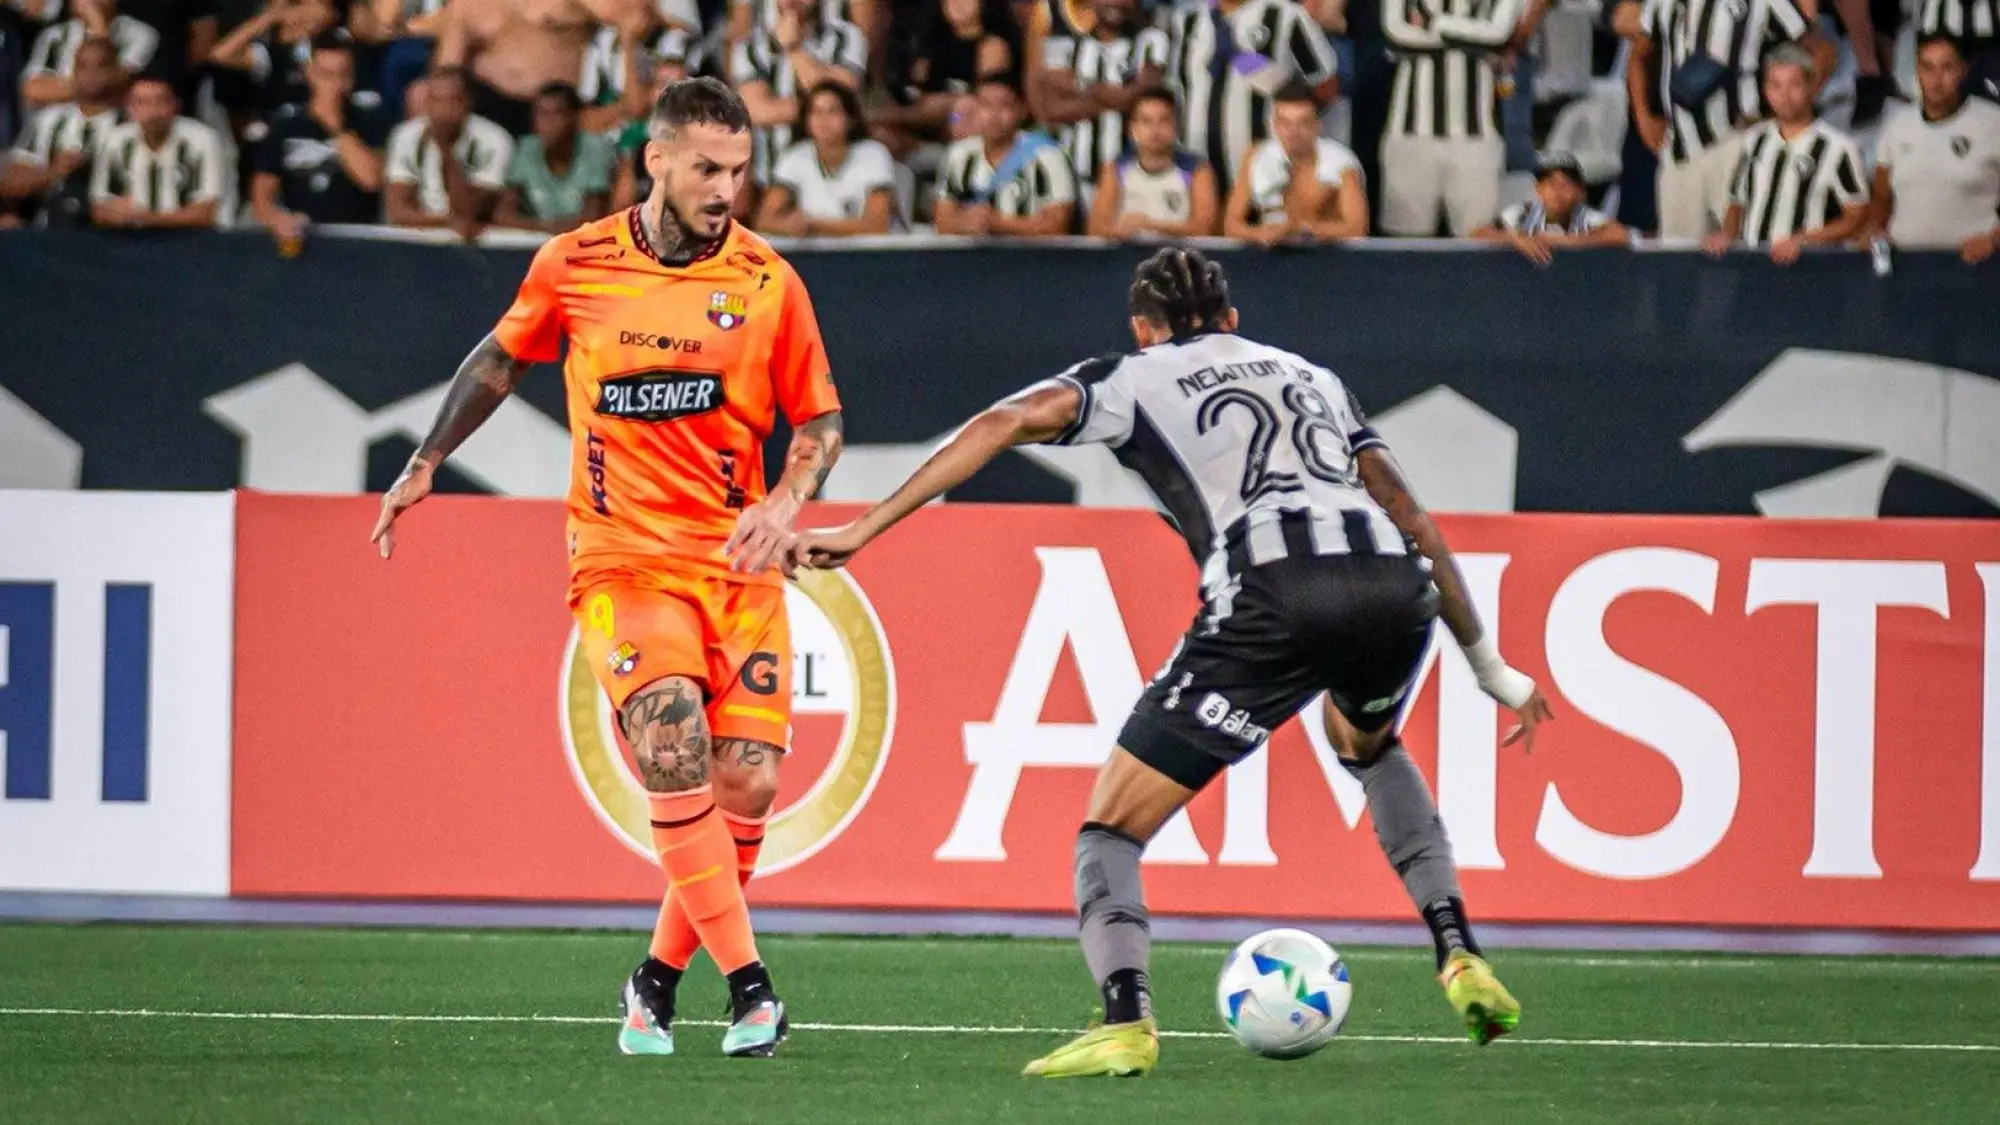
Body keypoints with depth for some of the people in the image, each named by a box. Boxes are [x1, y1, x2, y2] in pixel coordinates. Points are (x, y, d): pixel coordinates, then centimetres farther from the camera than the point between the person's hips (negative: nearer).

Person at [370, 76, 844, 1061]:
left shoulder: (768, 282, 1)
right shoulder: (574, 265, 1)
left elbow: (821, 420, 8)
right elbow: (503, 360, 20)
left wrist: (785, 504, -10)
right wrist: (427, 461, 21)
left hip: (738, 561, 2)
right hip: (623, 556, -2)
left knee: (748, 780, -7)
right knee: (672, 744, -25)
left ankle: (659, 979, 15)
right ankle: (746, 980, -23)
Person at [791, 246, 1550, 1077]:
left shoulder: (1133, 377, 22)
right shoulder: (1312, 376, 34)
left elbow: (1006, 423, 6)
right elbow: (1413, 520, 30)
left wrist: (863, 528, 6)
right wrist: (1487, 664, 37)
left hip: (1272, 599, -5)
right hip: (1394, 590, 5)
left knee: (1111, 827, 5)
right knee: (1365, 744, 40)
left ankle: (1125, 1020, -21)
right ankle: (1459, 959, 28)